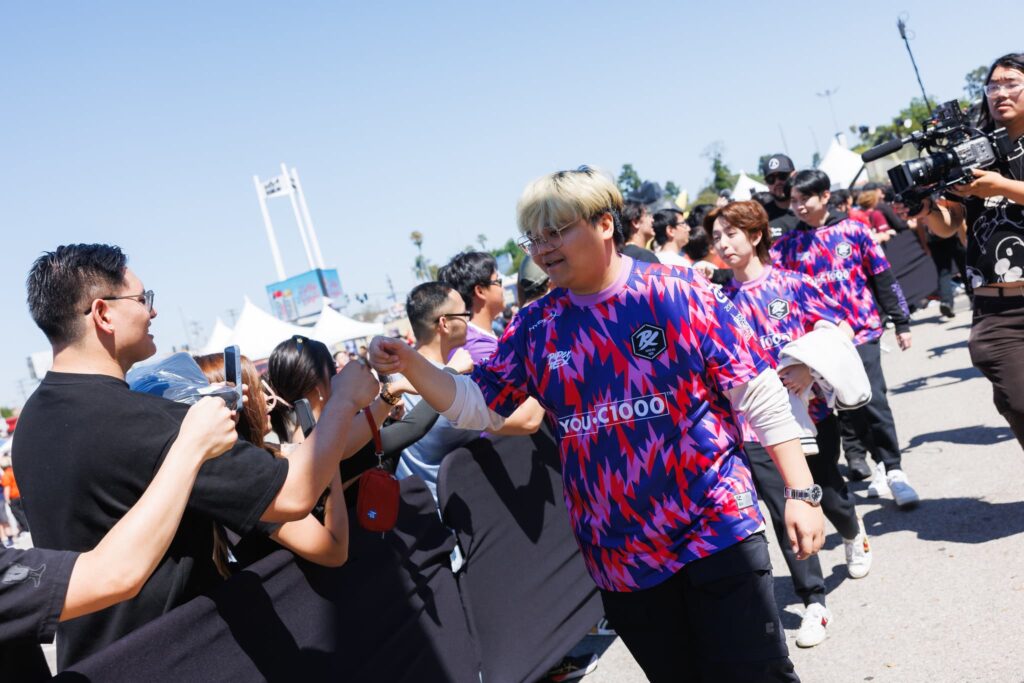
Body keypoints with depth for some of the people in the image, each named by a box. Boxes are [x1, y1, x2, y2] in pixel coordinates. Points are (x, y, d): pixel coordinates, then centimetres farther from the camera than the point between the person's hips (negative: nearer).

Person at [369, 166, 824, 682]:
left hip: (715, 530, -3)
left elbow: (762, 398, -6)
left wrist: (801, 492, -8)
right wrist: (409, 365, -9)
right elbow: (476, 406, 7)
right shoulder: (535, 327, 3)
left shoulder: (677, 293, -8)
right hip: (618, 557, 4)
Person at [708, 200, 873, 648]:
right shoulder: (720, 301, 3)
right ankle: (813, 604, 8)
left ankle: (853, 536, 51)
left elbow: (843, 330, -3)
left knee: (827, 492, 16)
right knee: (784, 513, -5)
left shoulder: (792, 283, -2)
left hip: (810, 408, -1)